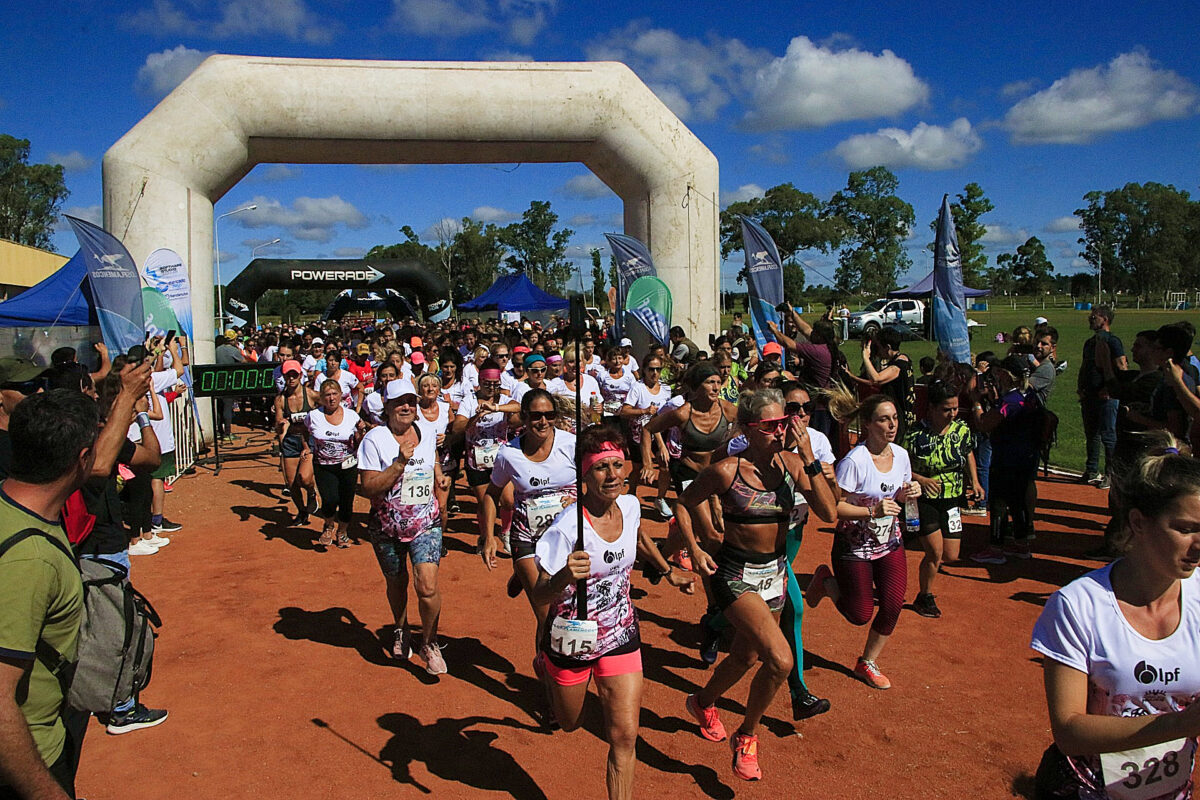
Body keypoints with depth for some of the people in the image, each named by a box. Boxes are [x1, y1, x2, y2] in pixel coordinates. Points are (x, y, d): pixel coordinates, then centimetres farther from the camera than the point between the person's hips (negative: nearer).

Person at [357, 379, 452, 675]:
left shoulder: (427, 433, 1)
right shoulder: (375, 439, -12)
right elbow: (368, 487, -18)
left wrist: (439, 477, 6)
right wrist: (400, 463, -27)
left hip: (426, 525, 1)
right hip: (387, 528, -1)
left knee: (427, 586, -14)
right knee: (396, 584, 19)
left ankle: (430, 643, 11)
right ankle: (401, 631, 49)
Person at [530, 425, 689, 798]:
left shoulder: (629, 505, -10)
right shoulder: (567, 527, -27)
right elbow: (538, 596, -25)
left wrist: (669, 571, 25)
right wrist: (564, 578, -45)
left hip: (621, 635, 3)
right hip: (573, 639, -3)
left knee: (625, 736, -3)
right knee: (569, 724, 23)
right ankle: (546, 661, 50)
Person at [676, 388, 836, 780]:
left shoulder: (792, 464, -8)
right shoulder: (727, 470, -19)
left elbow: (828, 513, -17)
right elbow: (684, 503, -3)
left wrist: (810, 459, -23)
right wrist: (694, 548, -13)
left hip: (775, 572, 5)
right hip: (735, 573, -5)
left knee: (746, 659, 21)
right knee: (781, 659, -20)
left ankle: (703, 702, 53)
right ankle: (746, 736, 7)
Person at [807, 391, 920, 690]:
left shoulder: (901, 455, -3)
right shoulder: (854, 461, -24)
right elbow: (834, 507, -23)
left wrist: (907, 495, -10)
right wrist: (873, 511, -32)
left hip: (890, 543, 5)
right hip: (854, 547, -5)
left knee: (893, 605, -3)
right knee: (860, 615, 2)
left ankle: (868, 662, 22)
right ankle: (826, 582, 33)